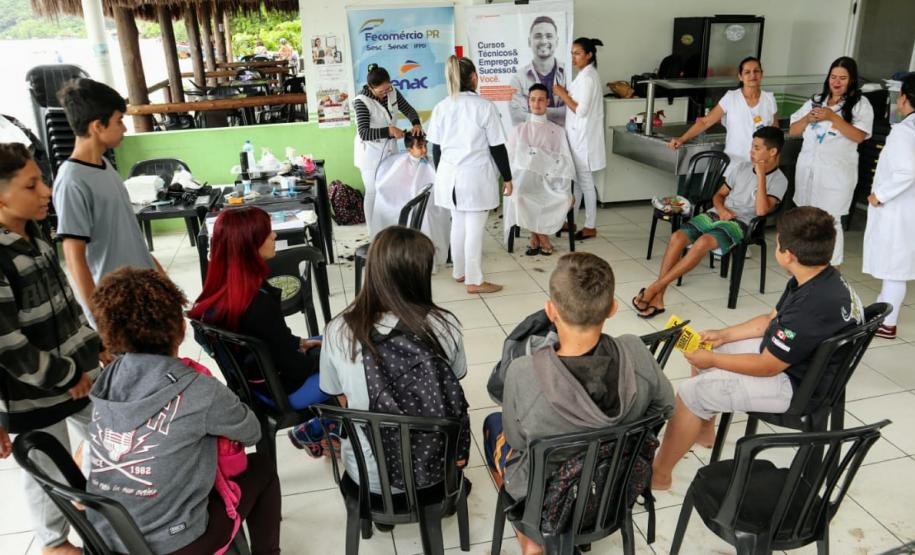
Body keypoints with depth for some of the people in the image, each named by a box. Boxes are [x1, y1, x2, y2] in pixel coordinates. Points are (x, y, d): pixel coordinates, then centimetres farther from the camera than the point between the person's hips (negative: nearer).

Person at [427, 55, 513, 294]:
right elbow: (497, 147, -7)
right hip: (476, 175, -5)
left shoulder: (440, 108, 3)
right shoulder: (484, 106, -10)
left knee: (458, 224, 17)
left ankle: (459, 272, 28)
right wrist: (507, 177, 2)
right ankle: (474, 281, 7)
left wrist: (441, 175, 21)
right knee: (475, 228, 1)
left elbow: (436, 148, 8)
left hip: (449, 175, 5)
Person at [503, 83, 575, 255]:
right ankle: (541, 237, -12)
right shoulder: (519, 130, 12)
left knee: (564, 199, -32)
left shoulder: (557, 131, 12)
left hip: (550, 181, 0)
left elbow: (565, 162, 4)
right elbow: (512, 159, 5)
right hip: (525, 179, 0)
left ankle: (536, 237, -12)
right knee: (517, 198, -34)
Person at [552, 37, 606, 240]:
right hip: (578, 136, 10)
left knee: (585, 182, -2)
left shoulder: (587, 77, -18)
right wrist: (565, 93, 9)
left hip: (584, 137, -10)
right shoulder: (586, 75, 13)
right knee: (576, 180, 15)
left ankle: (590, 227, 8)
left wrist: (563, 95, -15)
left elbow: (581, 111, -22)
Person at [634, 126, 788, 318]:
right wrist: (721, 210, -3)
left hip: (739, 223, -5)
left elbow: (761, 211, -16)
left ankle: (653, 288, -30)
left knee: (704, 241, -36)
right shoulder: (740, 167, 15)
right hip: (716, 214, 5)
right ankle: (657, 298, -26)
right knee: (677, 236, -24)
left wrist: (761, 176, -15)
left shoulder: (779, 180, -1)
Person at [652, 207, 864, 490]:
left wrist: (713, 359, -13)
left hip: (795, 386, -10)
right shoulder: (821, 278, -5)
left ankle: (658, 475, 3)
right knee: (702, 352, 15)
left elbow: (766, 367, -25)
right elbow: (771, 319, 10)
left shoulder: (814, 306, -35)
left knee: (691, 392, -13)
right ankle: (704, 430, 31)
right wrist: (724, 335, 4)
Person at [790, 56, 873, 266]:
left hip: (836, 172, -5)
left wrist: (832, 117, -20)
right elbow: (793, 131, 11)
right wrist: (808, 118, -8)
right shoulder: (815, 100, 11)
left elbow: (859, 136, -15)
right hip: (807, 167, 5)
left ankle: (831, 267, 3)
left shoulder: (860, 104, -2)